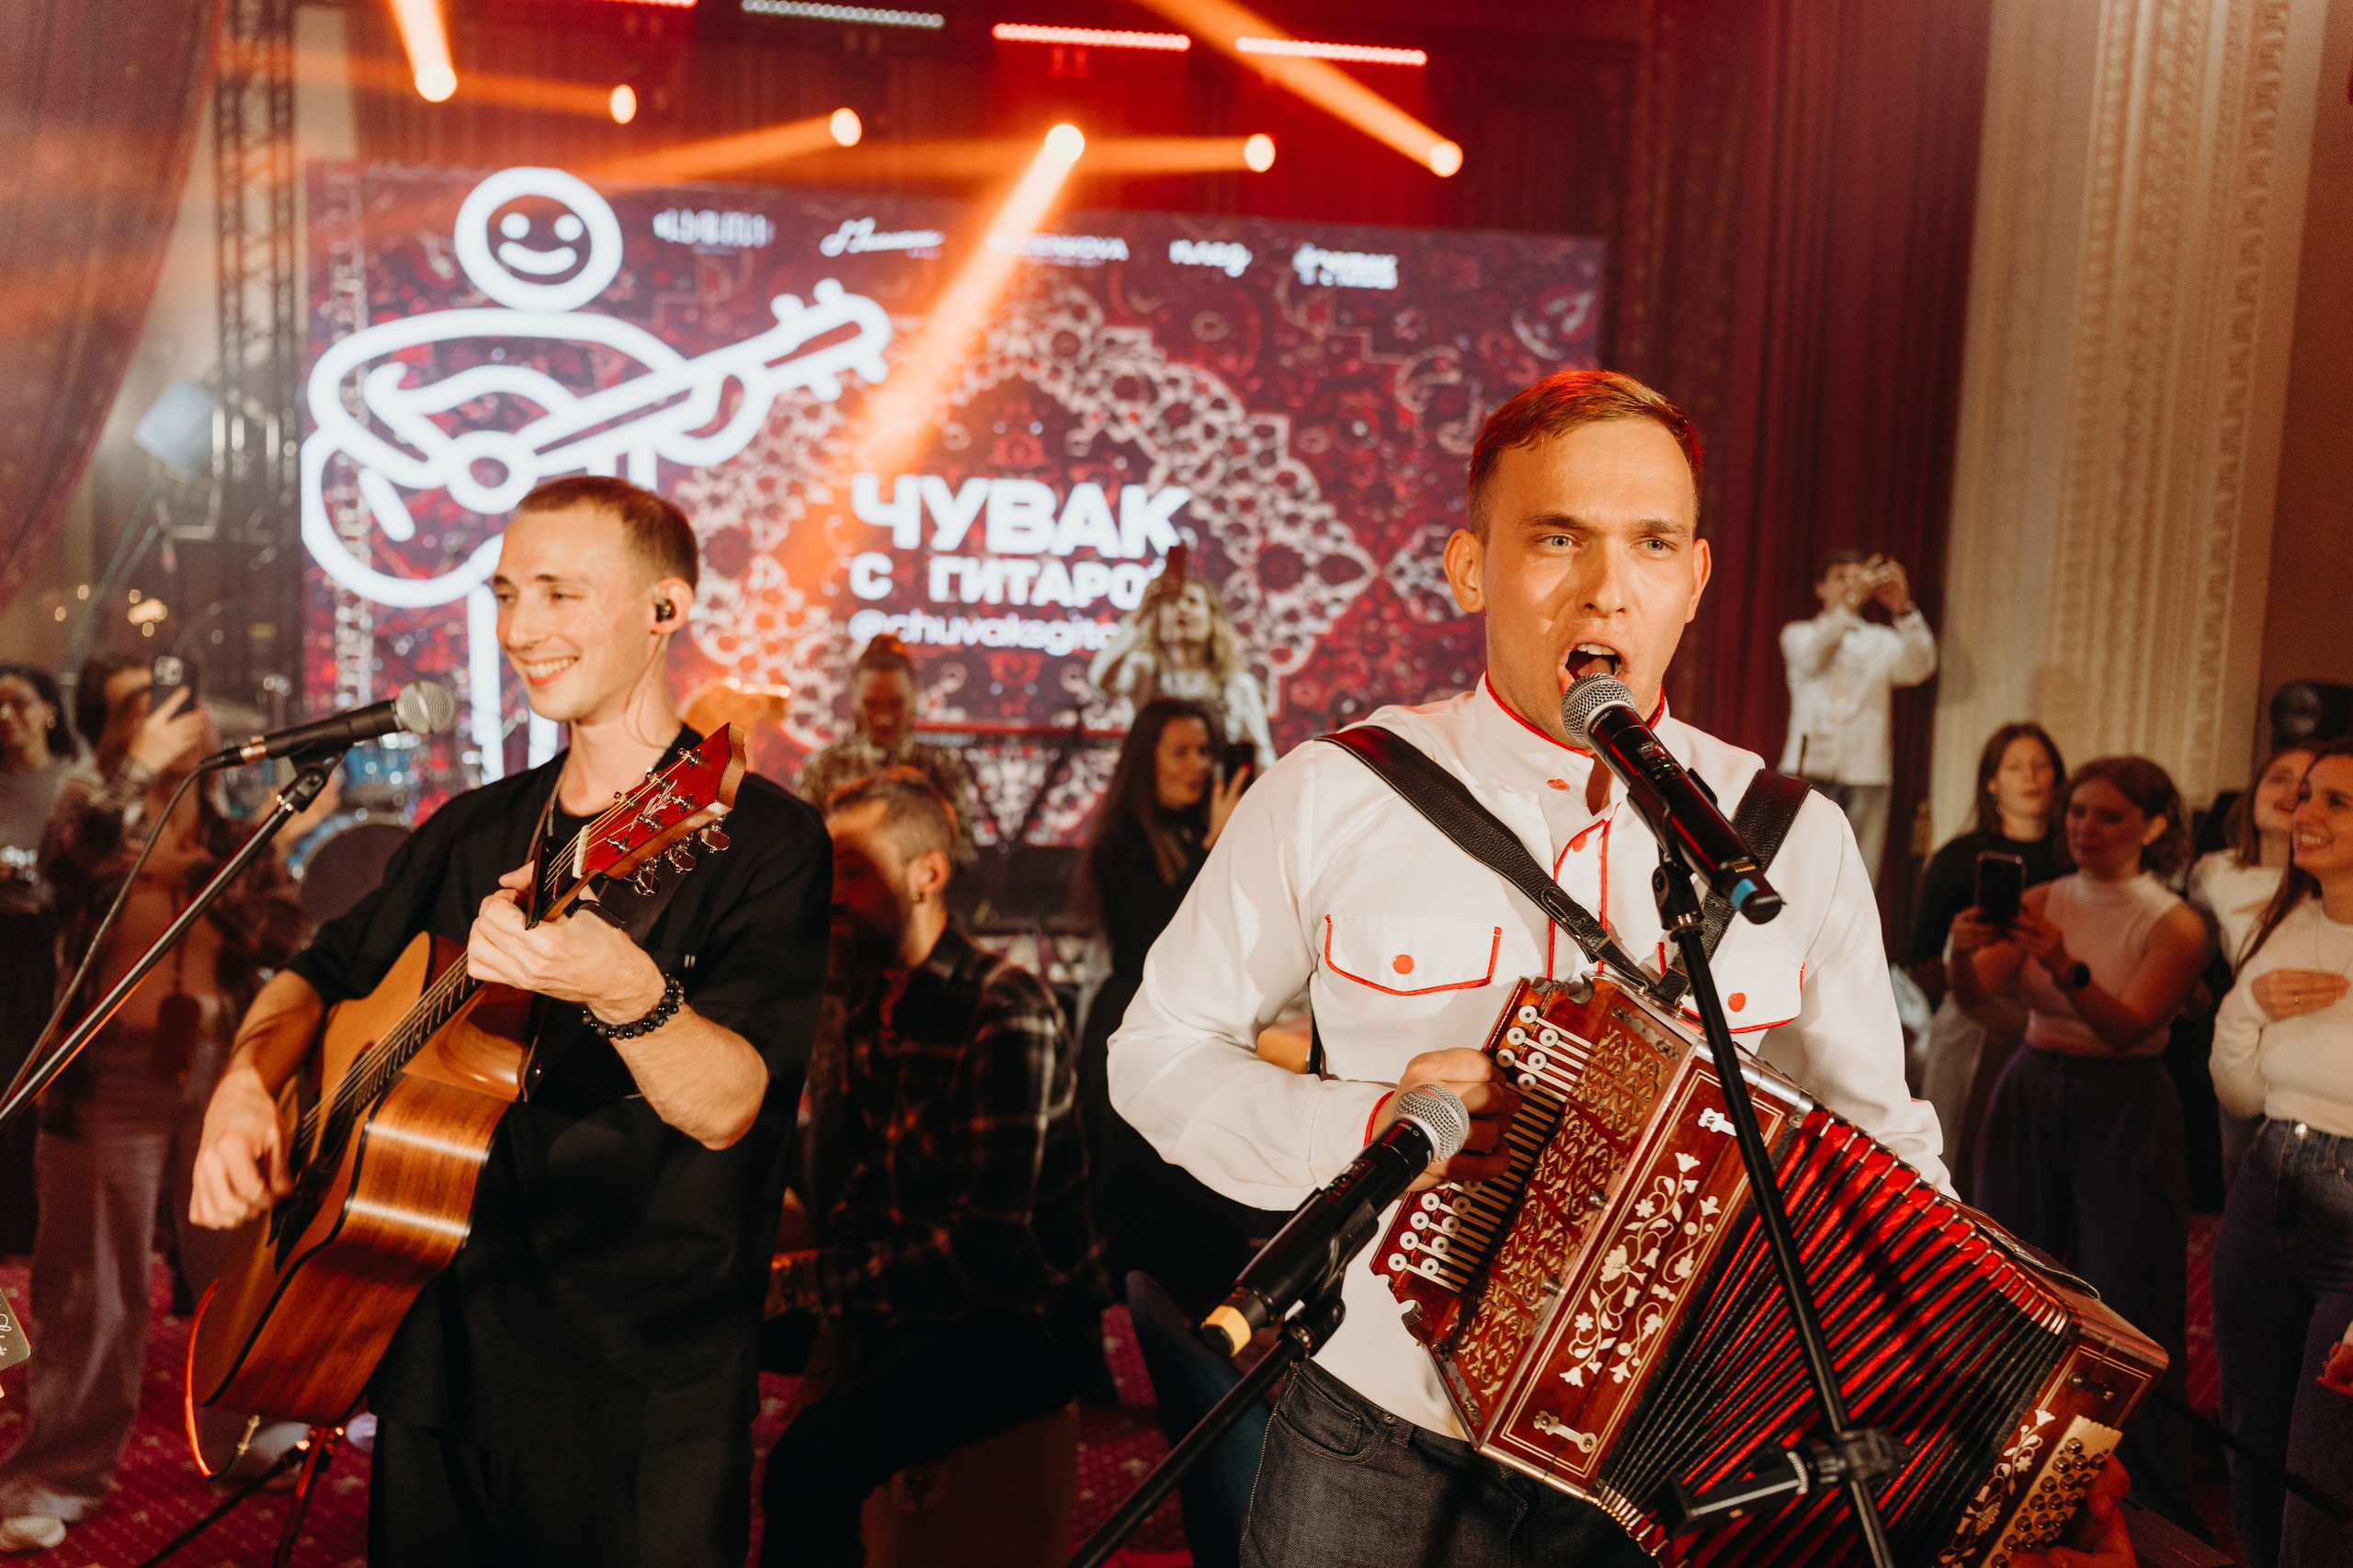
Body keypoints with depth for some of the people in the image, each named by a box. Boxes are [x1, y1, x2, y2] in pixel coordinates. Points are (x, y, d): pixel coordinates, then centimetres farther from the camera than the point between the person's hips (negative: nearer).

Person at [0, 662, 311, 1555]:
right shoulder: (96, 805, 3)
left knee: (239, 1262, 8)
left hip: (220, 1061, 2)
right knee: (93, 1279, 4)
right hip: (111, 1068, -2)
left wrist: (204, 870, -12)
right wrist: (142, 768, -22)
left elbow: (285, 939, -2)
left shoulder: (235, 819, 8)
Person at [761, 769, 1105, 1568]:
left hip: (1019, 1321, -8)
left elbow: (985, 1246, -24)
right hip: (910, 1297, 8)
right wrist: (801, 1257, -1)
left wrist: (810, 1279, -20)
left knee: (814, 1457, -29)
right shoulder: (871, 1007, 9)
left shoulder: (1008, 1014, -19)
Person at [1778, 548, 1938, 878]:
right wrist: (1850, 603, -23)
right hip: (1809, 770, -1)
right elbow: (1812, 658, -11)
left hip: (1866, 778, 2)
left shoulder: (1881, 641, 16)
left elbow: (1919, 669, -4)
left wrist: (1902, 610, -19)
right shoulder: (1798, 634, 13)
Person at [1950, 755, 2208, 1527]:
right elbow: (1974, 994, -7)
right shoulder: (2040, 900, 5)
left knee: (2128, 1314, -3)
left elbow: (2126, 1027, -19)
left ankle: (2157, 1516, 10)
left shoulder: (2175, 925, -4)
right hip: (2031, 1093, 3)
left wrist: (2066, 966, -36)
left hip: (2124, 1108, -3)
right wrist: (1966, 951, -29)